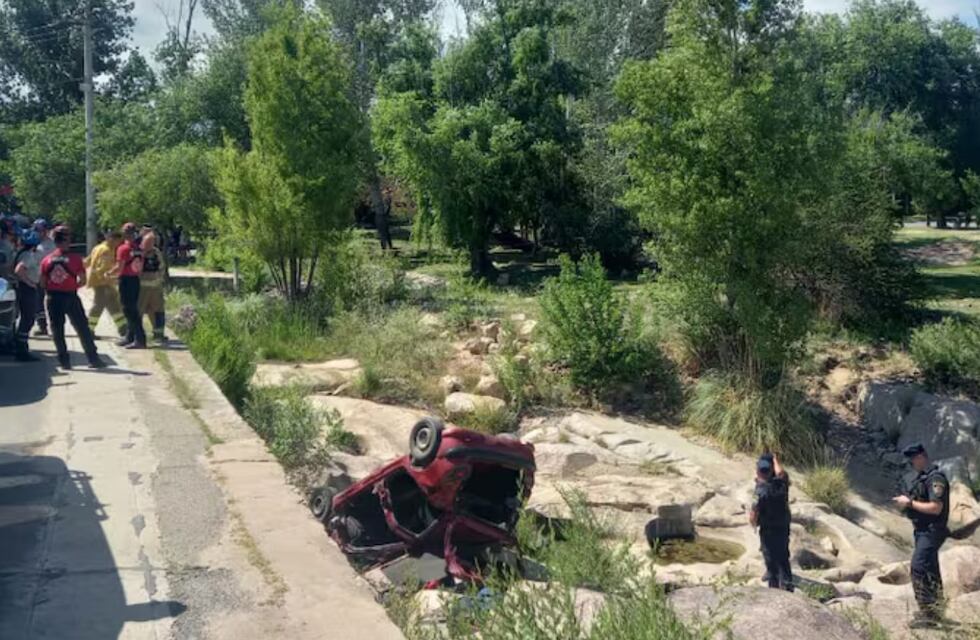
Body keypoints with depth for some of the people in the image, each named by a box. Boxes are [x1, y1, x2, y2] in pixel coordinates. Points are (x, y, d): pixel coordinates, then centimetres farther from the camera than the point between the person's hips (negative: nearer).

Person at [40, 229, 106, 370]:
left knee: (57, 330, 10)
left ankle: (64, 361, 7)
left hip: (53, 298, 2)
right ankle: (93, 359, 3)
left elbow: (42, 283, 2)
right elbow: (83, 280, -6)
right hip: (70, 297, -2)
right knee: (82, 329, 4)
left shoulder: (46, 260, 2)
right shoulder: (75, 258, -6)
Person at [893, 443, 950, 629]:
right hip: (921, 530, 10)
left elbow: (936, 508, -24)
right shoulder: (915, 477, 12)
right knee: (930, 572, 17)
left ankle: (928, 614, -13)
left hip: (932, 531, -10)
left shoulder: (935, 478, -17)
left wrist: (910, 502, -18)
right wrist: (903, 502, 3)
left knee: (918, 568, -16)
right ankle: (935, 612, 28)